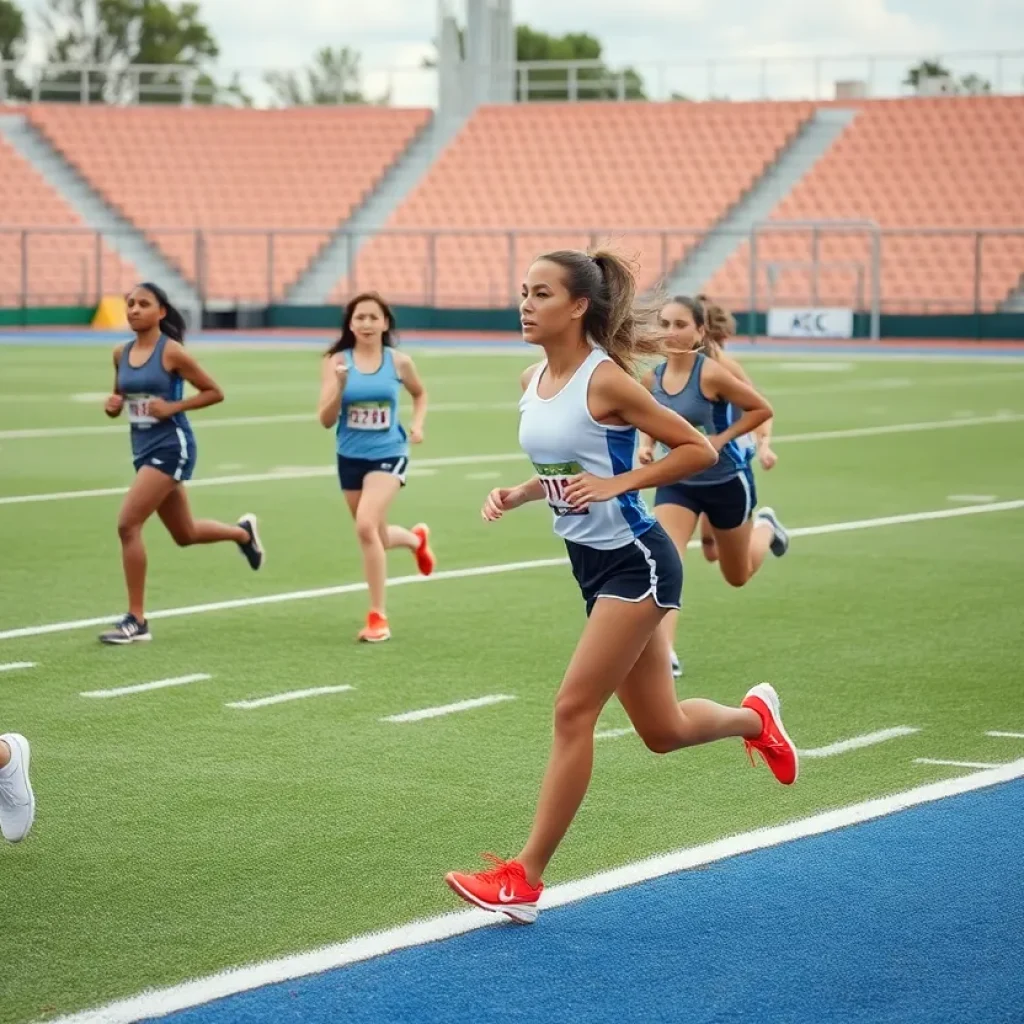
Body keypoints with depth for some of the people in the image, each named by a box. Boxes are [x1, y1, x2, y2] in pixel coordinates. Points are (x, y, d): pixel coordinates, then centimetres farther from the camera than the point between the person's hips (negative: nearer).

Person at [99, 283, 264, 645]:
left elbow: (215, 392, -7)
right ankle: (242, 531, 50)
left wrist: (172, 407, -17)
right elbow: (120, 398, 20)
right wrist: (112, 406, -3)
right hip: (143, 448, 8)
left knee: (127, 524, -16)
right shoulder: (121, 353, 7)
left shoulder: (171, 352, -12)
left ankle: (136, 621, -8)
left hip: (170, 446, -8)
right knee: (184, 534, 19)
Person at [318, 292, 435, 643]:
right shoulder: (337, 362, -7)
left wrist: (417, 424, 0)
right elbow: (326, 420, -10)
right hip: (351, 457, 3)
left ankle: (377, 615, -13)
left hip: (388, 455, -3)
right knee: (375, 538, 17)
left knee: (366, 526, -23)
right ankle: (416, 538, 54)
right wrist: (340, 387, -26)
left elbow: (420, 394, 17)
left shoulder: (399, 362, -5)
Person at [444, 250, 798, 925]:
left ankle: (525, 878, -5)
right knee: (662, 730, 15)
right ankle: (754, 717, 45)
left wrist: (617, 483, -21)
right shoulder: (533, 382, 6)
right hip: (593, 564, 8)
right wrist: (516, 494, 1)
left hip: (634, 562, -8)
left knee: (573, 711, -10)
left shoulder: (605, 380, -16)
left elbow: (699, 450, -13)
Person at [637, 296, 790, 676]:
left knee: (738, 576, 19)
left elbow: (762, 409, -14)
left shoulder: (711, 373, -24)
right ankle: (665, 651, -18)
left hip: (726, 482, -3)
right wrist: (646, 445, -7)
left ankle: (765, 527, 52)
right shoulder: (652, 378, -8)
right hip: (676, 482, 3)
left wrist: (719, 439, -21)